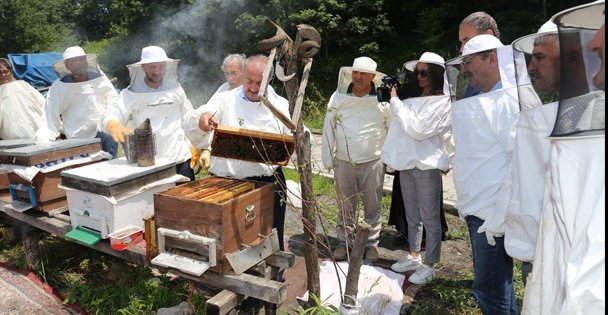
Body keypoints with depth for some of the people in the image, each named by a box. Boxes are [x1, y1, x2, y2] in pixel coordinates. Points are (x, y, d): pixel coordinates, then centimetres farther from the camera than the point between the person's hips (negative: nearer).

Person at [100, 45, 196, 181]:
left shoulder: (175, 89, 8)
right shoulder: (131, 95, 1)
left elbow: (189, 119, 12)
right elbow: (110, 116, -12)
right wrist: (114, 125, -35)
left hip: (180, 160, 2)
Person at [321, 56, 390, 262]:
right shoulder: (338, 97, -1)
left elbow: (392, 131, 3)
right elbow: (328, 129, 3)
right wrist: (328, 159, 2)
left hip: (373, 162, -1)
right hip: (344, 162, 1)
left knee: (373, 206, 10)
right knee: (346, 205, 12)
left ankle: (372, 243, 26)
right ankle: (344, 241, 27)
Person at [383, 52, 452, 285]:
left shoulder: (443, 102, -10)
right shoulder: (413, 98, 10)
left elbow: (418, 130, -20)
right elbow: (400, 126, 19)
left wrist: (396, 101, -15)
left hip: (426, 166, -7)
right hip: (407, 163, 7)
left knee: (429, 218, 3)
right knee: (412, 216, 17)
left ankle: (429, 265, 15)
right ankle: (413, 257, 31)